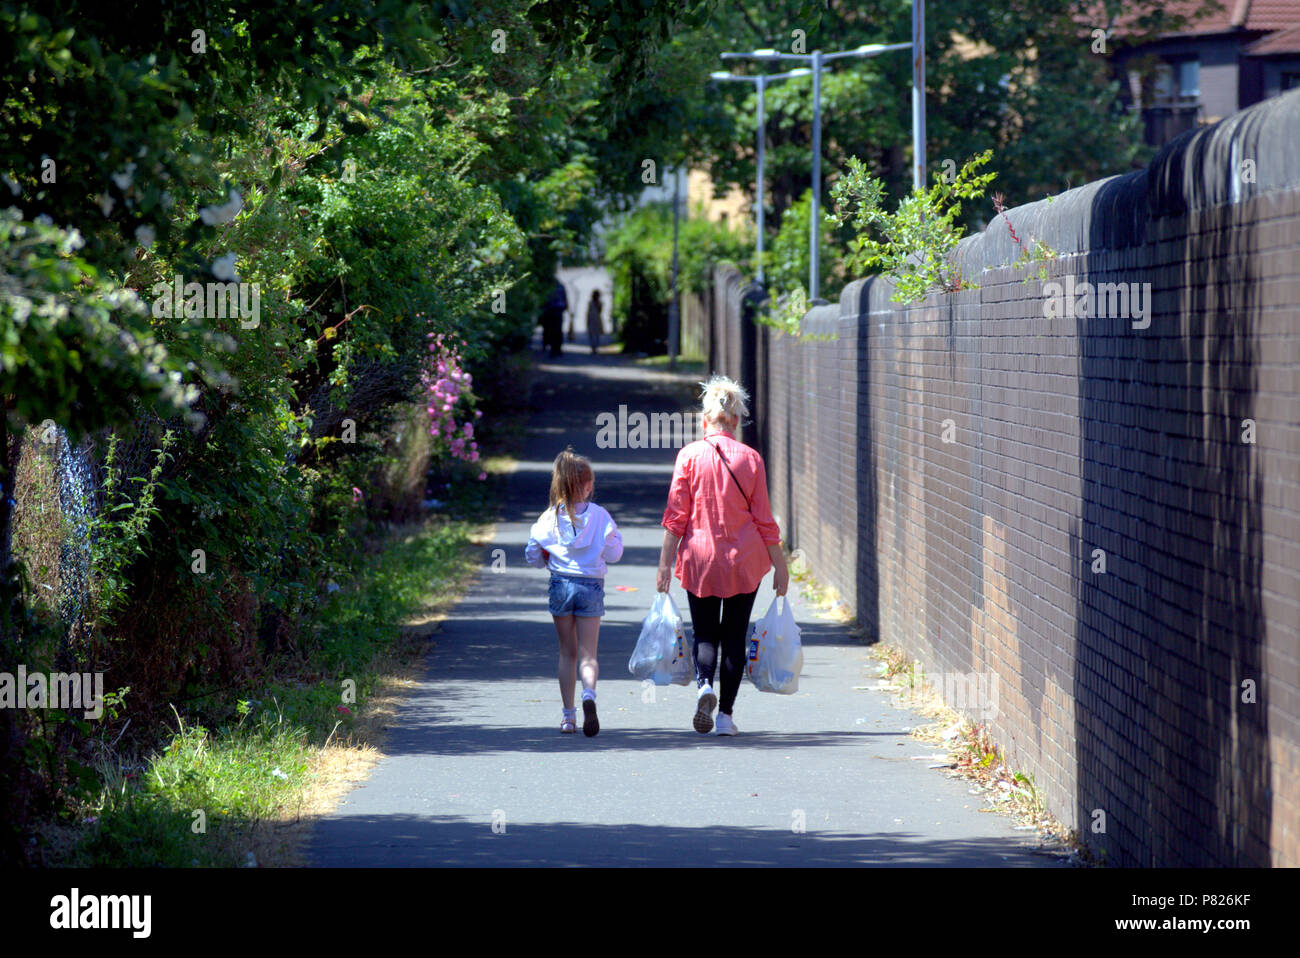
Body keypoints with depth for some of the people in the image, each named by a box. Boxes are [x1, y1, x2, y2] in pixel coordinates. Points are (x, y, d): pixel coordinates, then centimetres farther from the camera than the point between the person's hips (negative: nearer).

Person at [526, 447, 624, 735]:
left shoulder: (549, 518, -2)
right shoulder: (599, 516, -6)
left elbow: (532, 555, 4)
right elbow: (613, 553, -4)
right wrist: (615, 535, 14)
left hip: (561, 585, 1)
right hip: (591, 586, -1)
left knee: (567, 653, 13)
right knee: (588, 653, 1)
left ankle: (568, 714, 11)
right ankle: (589, 694, -29)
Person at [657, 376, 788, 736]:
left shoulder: (690, 455, -5)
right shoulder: (751, 459, -2)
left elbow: (676, 514, -5)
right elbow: (764, 519, 1)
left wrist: (666, 562, -1)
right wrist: (779, 565, 8)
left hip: (700, 557, -1)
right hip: (744, 559, 1)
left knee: (704, 633, 8)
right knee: (734, 636, 11)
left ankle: (704, 686, -21)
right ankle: (726, 714, 9)